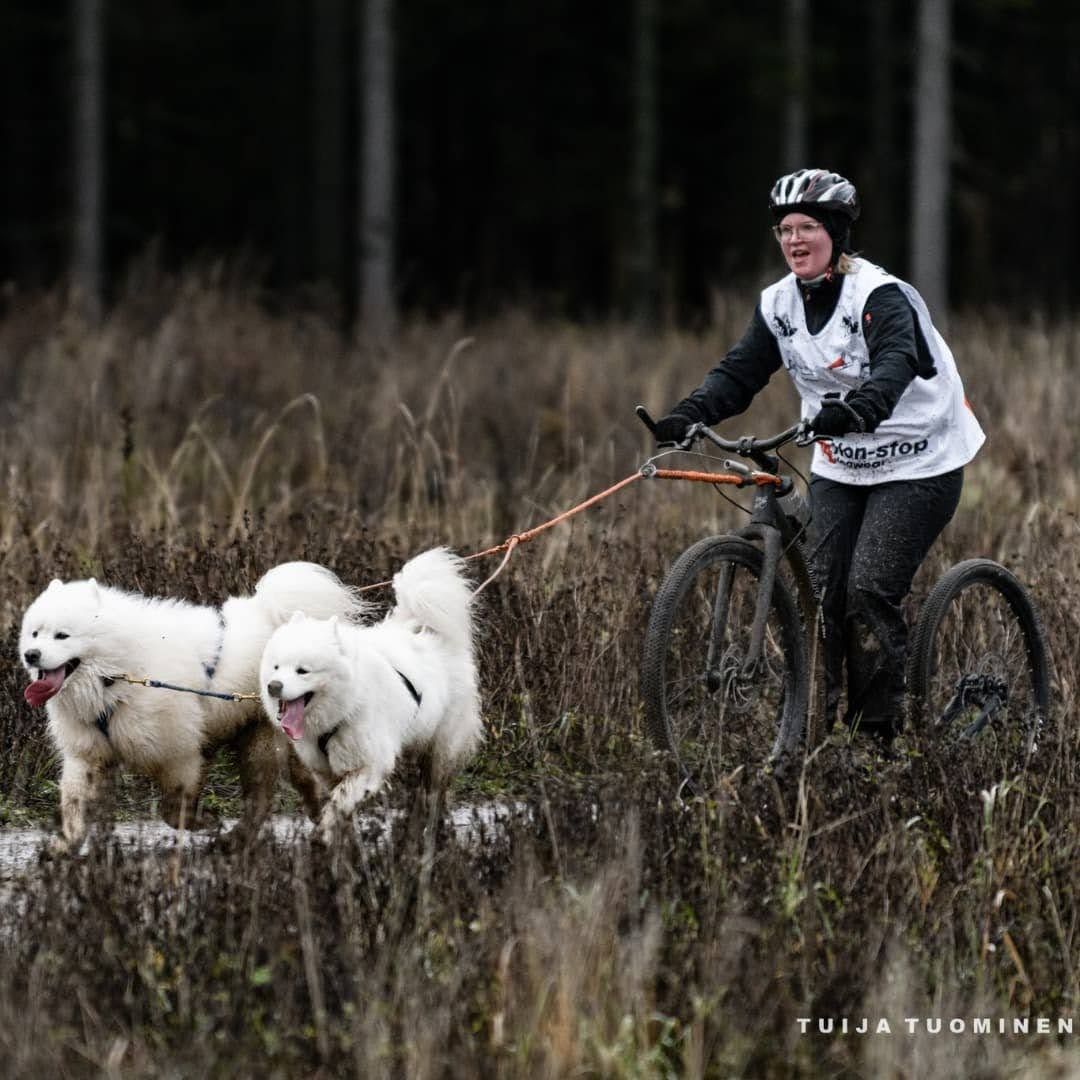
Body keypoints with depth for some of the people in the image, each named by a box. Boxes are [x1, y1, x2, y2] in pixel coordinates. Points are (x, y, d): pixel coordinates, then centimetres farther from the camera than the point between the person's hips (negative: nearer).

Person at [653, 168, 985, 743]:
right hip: (839, 467, 6)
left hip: (916, 464, -6)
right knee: (821, 592, -5)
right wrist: (688, 415, -22)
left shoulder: (880, 296, -20)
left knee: (868, 593, -16)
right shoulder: (781, 303, 1)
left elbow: (896, 362, -37)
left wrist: (859, 410, -57)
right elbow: (739, 371, -2)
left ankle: (879, 731, -5)